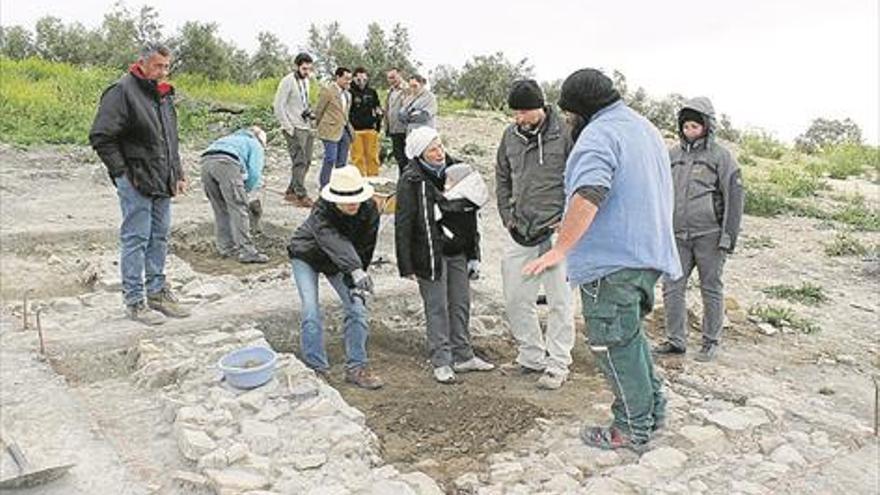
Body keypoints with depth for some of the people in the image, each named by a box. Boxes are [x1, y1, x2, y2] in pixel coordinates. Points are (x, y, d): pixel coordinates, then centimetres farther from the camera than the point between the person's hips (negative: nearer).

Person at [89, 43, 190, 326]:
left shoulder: (163, 94, 15)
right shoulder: (122, 91, -11)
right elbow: (100, 137, -14)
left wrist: (177, 173, 14)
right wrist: (123, 173, -14)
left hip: (162, 183, 8)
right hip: (136, 182, -8)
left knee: (159, 237, 13)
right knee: (136, 239, -3)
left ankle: (157, 291, 25)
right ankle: (134, 301, 6)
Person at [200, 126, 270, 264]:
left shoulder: (234, 138, 41)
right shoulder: (255, 145, 23)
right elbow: (255, 172, 6)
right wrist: (245, 191, 20)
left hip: (206, 162, 7)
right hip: (226, 163, -7)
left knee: (221, 209, 16)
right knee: (239, 208, -5)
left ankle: (226, 247, 19)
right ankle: (246, 251, -9)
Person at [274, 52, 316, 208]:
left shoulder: (305, 80, 14)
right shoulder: (288, 81, -10)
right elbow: (278, 106, -13)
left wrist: (309, 112, 5)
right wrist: (288, 128, -16)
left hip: (306, 127, 8)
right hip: (295, 129, -8)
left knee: (306, 161, 10)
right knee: (299, 162, -8)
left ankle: (291, 192, 20)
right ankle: (301, 196, -4)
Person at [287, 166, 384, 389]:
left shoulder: (369, 209, -23)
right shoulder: (321, 212, -37)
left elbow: (366, 247, -14)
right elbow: (336, 244, -54)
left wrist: (355, 281, -16)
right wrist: (356, 271, -69)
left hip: (341, 262, 4)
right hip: (306, 256, -4)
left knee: (357, 308, -7)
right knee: (311, 313, -16)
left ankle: (356, 367, 5)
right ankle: (316, 369, -1)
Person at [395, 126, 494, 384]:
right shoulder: (411, 181, -12)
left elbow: (470, 213, 13)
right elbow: (403, 226, -11)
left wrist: (473, 252, 12)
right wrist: (407, 265, -13)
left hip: (458, 251, 6)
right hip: (430, 254, -6)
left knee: (461, 304, 12)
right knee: (437, 307, 1)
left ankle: (463, 356, 25)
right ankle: (441, 362, 12)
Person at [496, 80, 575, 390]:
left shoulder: (564, 134, -9)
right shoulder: (511, 135, 7)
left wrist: (566, 220, -9)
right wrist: (507, 216, 10)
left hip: (556, 231, -5)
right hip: (520, 232, 6)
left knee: (560, 301, 3)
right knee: (516, 298, 10)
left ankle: (558, 365, 14)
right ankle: (532, 356, 26)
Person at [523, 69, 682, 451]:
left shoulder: (598, 135, -14)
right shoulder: (645, 128, 19)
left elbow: (588, 196, -29)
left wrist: (561, 248, -28)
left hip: (613, 261, -10)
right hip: (651, 254, 10)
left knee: (613, 343, 1)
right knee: (629, 334, 22)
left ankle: (633, 429, 12)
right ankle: (652, 409, 32)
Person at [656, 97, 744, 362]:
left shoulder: (720, 156, -3)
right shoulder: (673, 154, 11)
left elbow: (734, 196, -5)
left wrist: (729, 235, -10)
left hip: (709, 235, -4)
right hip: (678, 235, 4)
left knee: (711, 290, 6)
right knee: (672, 287, 3)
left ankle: (711, 341, 17)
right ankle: (675, 340, 14)